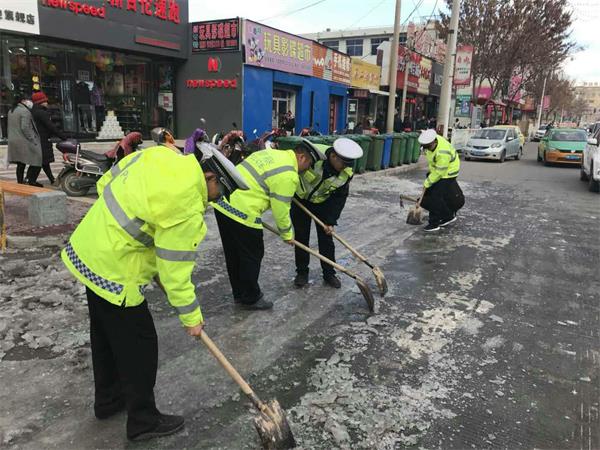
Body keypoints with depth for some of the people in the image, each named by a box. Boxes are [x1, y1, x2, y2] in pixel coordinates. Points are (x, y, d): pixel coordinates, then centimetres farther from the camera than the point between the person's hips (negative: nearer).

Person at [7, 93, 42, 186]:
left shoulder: (11, 111, 17)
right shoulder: (25, 111, -12)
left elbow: (8, 127, 21)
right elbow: (25, 127, -19)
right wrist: (32, 140, -15)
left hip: (13, 142, 9)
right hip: (25, 142, -9)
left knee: (20, 164, 13)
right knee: (37, 162, -4)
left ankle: (20, 182, 15)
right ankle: (30, 181, -10)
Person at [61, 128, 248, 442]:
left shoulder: (156, 155, -1)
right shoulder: (187, 208, -26)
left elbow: (106, 184, 10)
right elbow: (175, 272, -20)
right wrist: (191, 317, -8)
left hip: (88, 249, 10)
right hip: (114, 272, -10)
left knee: (106, 333, 24)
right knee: (138, 345, 7)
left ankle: (108, 399, 46)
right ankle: (143, 421, 24)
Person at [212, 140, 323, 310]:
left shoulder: (271, 153, 14)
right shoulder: (288, 175, -13)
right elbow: (280, 210, -9)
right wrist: (287, 234, 7)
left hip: (222, 202, 10)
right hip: (242, 213, -9)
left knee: (233, 254, 20)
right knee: (252, 257, 9)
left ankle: (239, 294, 35)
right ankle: (250, 299, 23)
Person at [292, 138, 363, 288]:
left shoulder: (346, 173, -20)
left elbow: (340, 197, -10)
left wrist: (331, 221, -14)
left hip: (323, 203, 2)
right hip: (300, 199, -2)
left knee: (326, 238, 3)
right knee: (301, 237, 4)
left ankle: (329, 273, 18)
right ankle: (302, 272, 20)